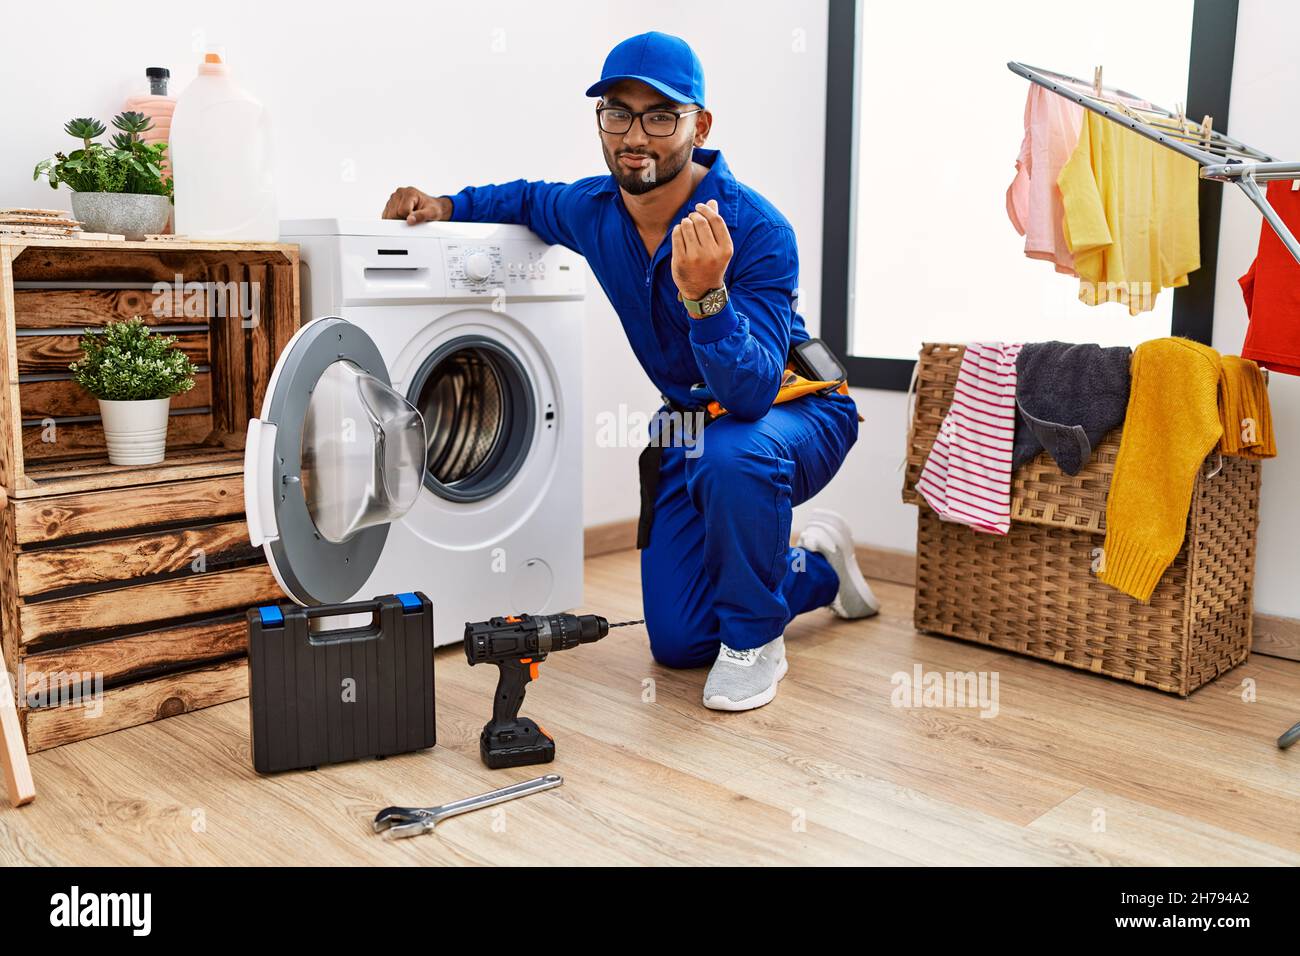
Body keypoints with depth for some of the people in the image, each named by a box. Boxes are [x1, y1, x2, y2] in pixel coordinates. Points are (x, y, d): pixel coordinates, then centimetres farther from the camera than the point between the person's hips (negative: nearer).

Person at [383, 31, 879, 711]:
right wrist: (446, 206, 2)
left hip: (796, 410, -5)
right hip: (691, 428, 6)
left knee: (733, 452, -43)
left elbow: (751, 394, -37)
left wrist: (706, 294, -52)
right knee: (677, 643, 4)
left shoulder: (755, 228, -27)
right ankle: (815, 565, 31)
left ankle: (755, 638, -15)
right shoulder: (595, 210, -8)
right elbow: (530, 199, 17)